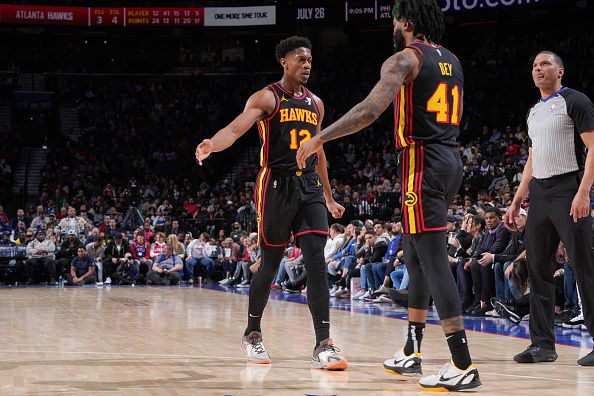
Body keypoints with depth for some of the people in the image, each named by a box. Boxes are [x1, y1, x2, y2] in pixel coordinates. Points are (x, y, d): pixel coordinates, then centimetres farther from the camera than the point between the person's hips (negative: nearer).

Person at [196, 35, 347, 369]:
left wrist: (329, 197, 27)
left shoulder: (316, 104, 15)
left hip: (309, 187, 4)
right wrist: (212, 144, -41)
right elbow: (236, 128, -19)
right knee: (270, 264, 4)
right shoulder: (267, 98, -3)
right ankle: (253, 333, 26)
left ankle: (323, 346, -15)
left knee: (317, 261, -10)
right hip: (276, 186, -4)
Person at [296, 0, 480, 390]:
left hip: (423, 162, -9)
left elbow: (370, 111, -21)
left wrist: (319, 139, -15)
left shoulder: (405, 58, -9)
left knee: (434, 259, -11)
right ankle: (412, 351, 26)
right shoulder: (451, 61, 17)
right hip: (451, 159, 9)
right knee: (415, 253, 19)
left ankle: (463, 366, -17)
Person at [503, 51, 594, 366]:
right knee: (537, 267, 5)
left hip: (568, 190, -8)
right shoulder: (534, 112, 20)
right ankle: (542, 343, 9)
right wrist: (516, 203, 19)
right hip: (539, 194, 8)